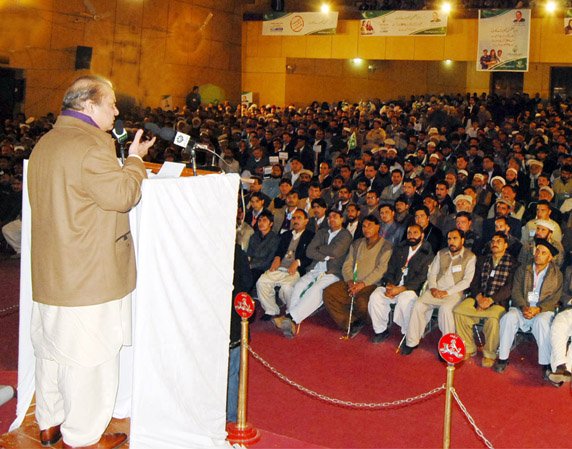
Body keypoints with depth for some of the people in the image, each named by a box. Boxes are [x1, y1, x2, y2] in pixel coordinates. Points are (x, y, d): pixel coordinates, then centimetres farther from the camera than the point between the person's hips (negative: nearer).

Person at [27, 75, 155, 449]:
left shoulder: (45, 143, 13)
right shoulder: (93, 145, -19)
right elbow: (122, 195, -19)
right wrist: (135, 160, -5)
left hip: (50, 271, 10)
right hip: (89, 274, -10)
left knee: (52, 347, 19)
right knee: (89, 354, 1)